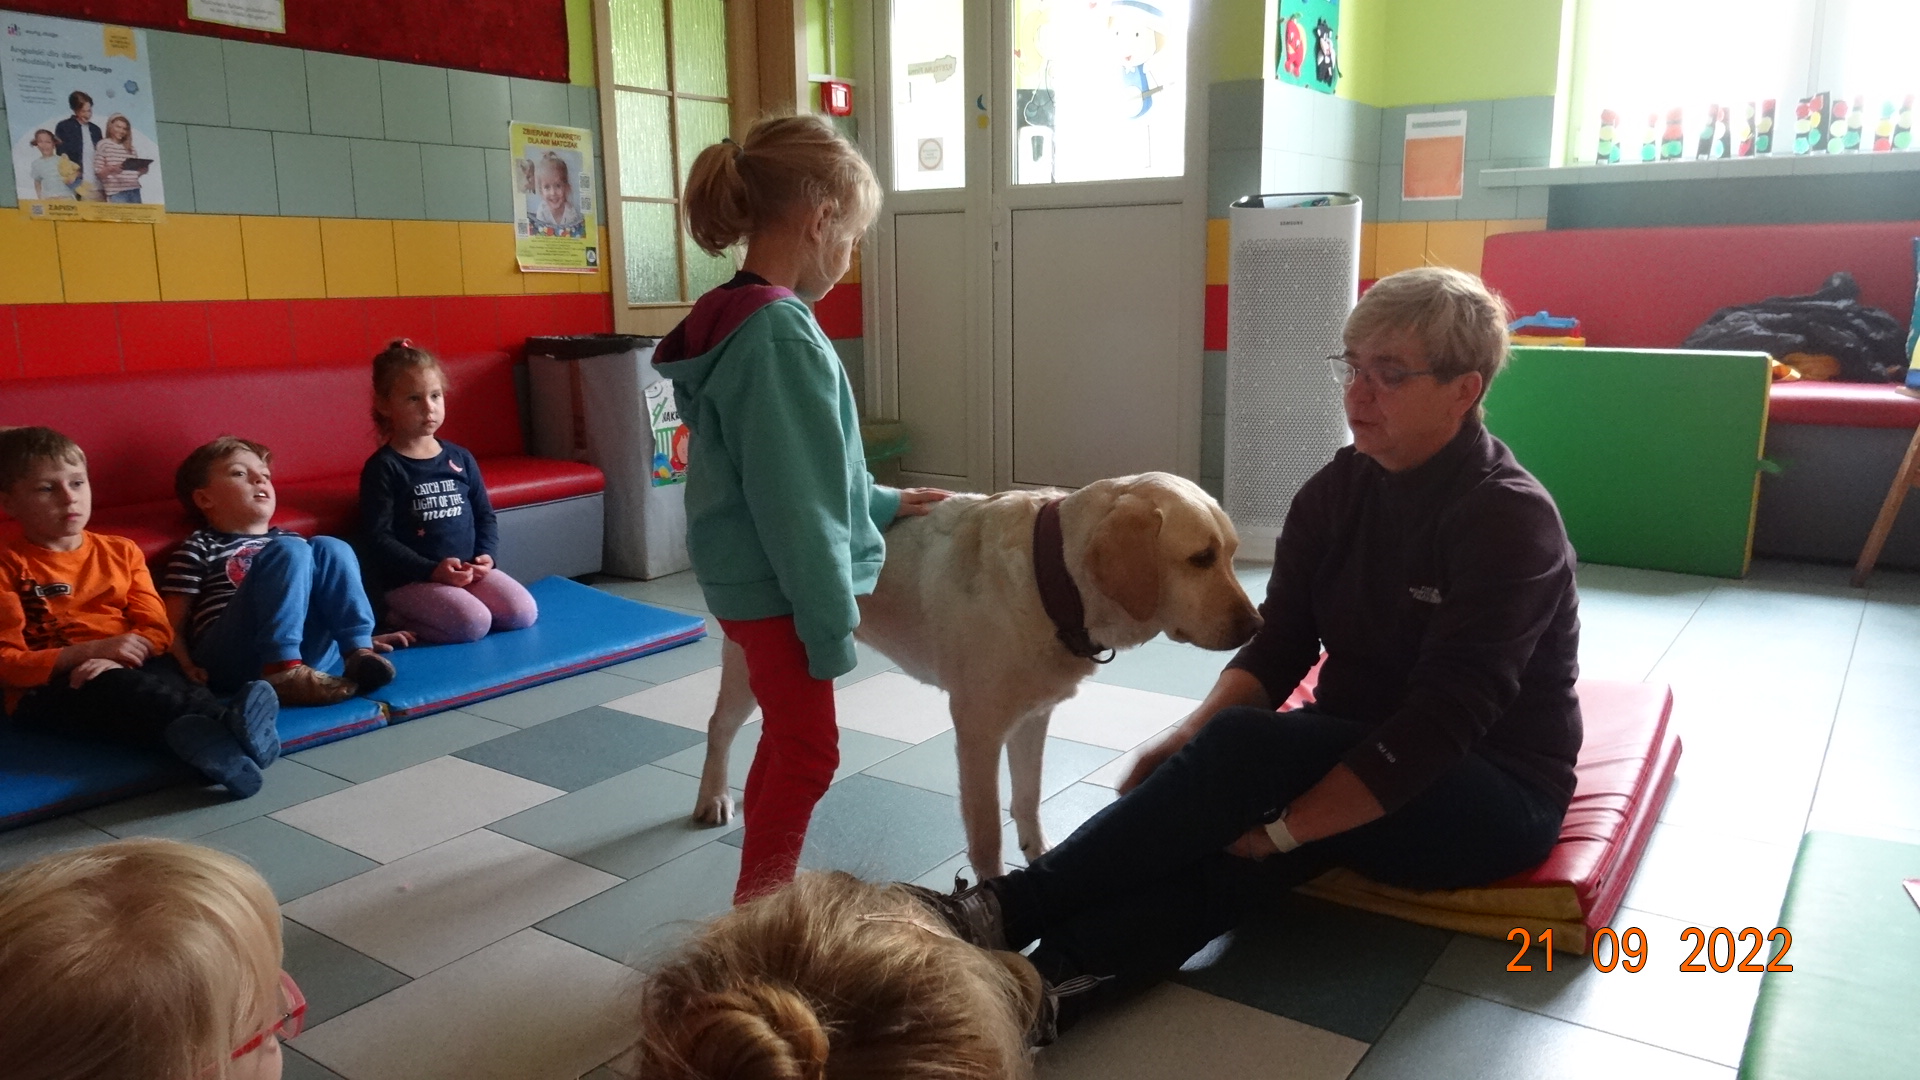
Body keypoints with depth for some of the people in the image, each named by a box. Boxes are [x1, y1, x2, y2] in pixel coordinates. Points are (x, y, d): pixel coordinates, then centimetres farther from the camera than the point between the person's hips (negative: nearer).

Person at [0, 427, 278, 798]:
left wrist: (112, 662, -13)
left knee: (166, 673, -33)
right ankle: (221, 721, -63)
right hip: (50, 689, -4)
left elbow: (158, 630, 10)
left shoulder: (121, 551, 19)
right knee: (113, 686, -38)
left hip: (127, 668, 4)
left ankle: (201, 736, -65)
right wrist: (93, 650, -15)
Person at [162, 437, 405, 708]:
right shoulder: (201, 548, 14)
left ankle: (358, 653, -23)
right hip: (231, 660, -4)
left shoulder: (288, 542, 29)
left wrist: (360, 639, 17)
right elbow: (173, 625, 9)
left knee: (328, 548, -10)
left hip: (308, 654, 4)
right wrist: (187, 668, -9)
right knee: (291, 551, -21)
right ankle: (284, 673, -36)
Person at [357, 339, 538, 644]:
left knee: (524, 612, -15)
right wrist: (432, 570, -18)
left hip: (469, 571, 6)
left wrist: (486, 555, -2)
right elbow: (377, 538, -9)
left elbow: (485, 515, 17)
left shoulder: (460, 458, 12)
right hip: (410, 581, -6)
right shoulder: (383, 468, -4)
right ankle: (400, 622, -1)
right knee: (472, 624, -28)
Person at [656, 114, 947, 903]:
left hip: (749, 578, 10)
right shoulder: (780, 333, -23)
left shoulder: (737, 319, 7)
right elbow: (793, 500, -24)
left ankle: (763, 897, 36)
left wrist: (882, 503, 20)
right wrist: (832, 624, -18)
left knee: (787, 739, 21)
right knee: (808, 751, 4)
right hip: (774, 586, -10)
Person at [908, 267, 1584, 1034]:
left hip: (1495, 795, -5)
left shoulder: (1510, 522, -19)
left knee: (1247, 749, -29)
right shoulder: (1337, 490, 2)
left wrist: (1279, 830, -27)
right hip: (1363, 761, 6)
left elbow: (1441, 723, -25)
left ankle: (1008, 913, -25)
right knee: (1225, 836, -27)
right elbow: (1277, 647, -2)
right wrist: (1191, 741, -21)